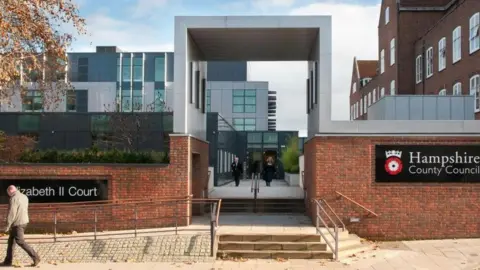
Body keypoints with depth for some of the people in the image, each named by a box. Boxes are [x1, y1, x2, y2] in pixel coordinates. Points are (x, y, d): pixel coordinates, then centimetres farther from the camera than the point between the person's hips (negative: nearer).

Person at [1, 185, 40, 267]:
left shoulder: (14, 199, -17)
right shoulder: (24, 197, 10)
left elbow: (11, 213, -18)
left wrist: (8, 226, -13)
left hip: (17, 223, -9)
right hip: (24, 221, 9)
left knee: (20, 242, -5)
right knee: (11, 240, 16)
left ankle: (35, 257, -7)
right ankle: (8, 261, 20)